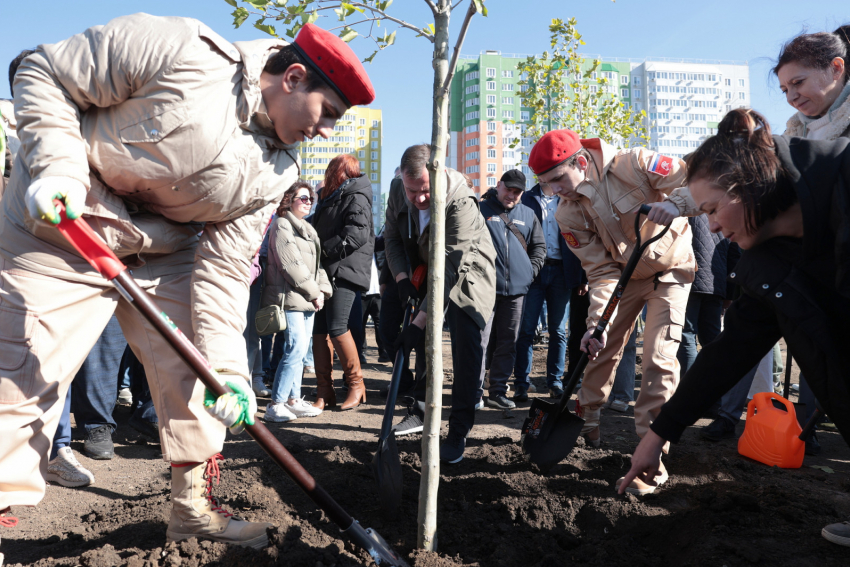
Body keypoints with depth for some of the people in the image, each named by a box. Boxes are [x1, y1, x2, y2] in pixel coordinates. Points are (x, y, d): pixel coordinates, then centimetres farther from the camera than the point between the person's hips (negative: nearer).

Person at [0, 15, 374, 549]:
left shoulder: (275, 172, -7)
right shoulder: (176, 49, -24)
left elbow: (226, 269, -8)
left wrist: (226, 365, -17)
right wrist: (59, 168, -28)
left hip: (166, 253, 6)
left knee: (197, 376, 5)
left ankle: (195, 508, 24)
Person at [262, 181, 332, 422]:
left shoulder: (307, 229, 23)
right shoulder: (282, 226, -6)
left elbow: (315, 265, 21)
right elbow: (291, 265, -14)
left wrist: (323, 289, 5)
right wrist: (313, 292, -11)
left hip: (307, 300, 9)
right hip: (289, 298, -9)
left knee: (299, 351, 10)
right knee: (296, 349, -15)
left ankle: (294, 400, 17)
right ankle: (276, 405, -10)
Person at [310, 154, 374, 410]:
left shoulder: (356, 198, -3)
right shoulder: (328, 199, 25)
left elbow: (357, 234, -17)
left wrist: (324, 250, -14)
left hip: (344, 271, -8)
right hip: (324, 271, 8)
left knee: (337, 327, -15)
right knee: (319, 329, 1)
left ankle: (356, 384, 0)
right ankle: (324, 390, 5)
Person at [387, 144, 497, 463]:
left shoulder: (462, 203, -36)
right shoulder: (398, 197, -15)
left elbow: (448, 269, -40)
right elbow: (392, 237, 1)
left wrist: (420, 321, -42)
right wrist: (402, 278, -17)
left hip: (468, 274, -6)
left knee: (467, 349, -13)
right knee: (424, 341, 10)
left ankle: (459, 433, -5)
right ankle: (422, 411, 28)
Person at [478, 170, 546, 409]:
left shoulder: (528, 215, 15)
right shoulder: (481, 209, 4)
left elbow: (539, 246, 20)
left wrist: (531, 269, 5)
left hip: (516, 289, 4)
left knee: (508, 341, 7)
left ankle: (498, 391, 15)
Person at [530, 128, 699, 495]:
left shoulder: (634, 165, -28)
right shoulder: (568, 215, -15)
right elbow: (601, 271, -15)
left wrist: (675, 203, -48)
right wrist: (597, 323, -27)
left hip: (669, 268, -4)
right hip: (624, 273, 4)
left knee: (659, 357, -12)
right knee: (601, 347, 8)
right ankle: (587, 423, 32)